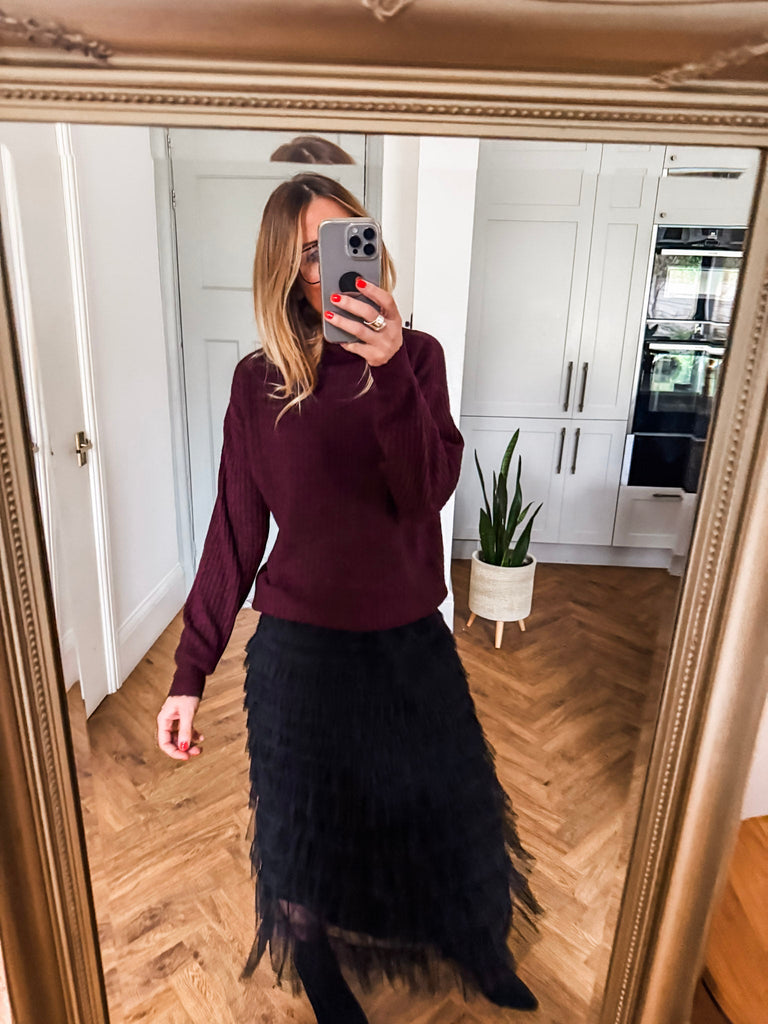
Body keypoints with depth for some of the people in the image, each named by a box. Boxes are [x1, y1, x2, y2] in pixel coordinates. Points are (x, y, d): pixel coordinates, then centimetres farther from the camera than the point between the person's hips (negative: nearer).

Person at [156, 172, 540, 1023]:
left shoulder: (415, 357, -4)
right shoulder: (259, 380, -6)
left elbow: (427, 490, -18)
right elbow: (235, 531, -4)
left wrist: (388, 369, -33)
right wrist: (190, 672, -4)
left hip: (410, 641, 1)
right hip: (299, 648, 0)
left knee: (449, 812, 20)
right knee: (302, 828, 18)